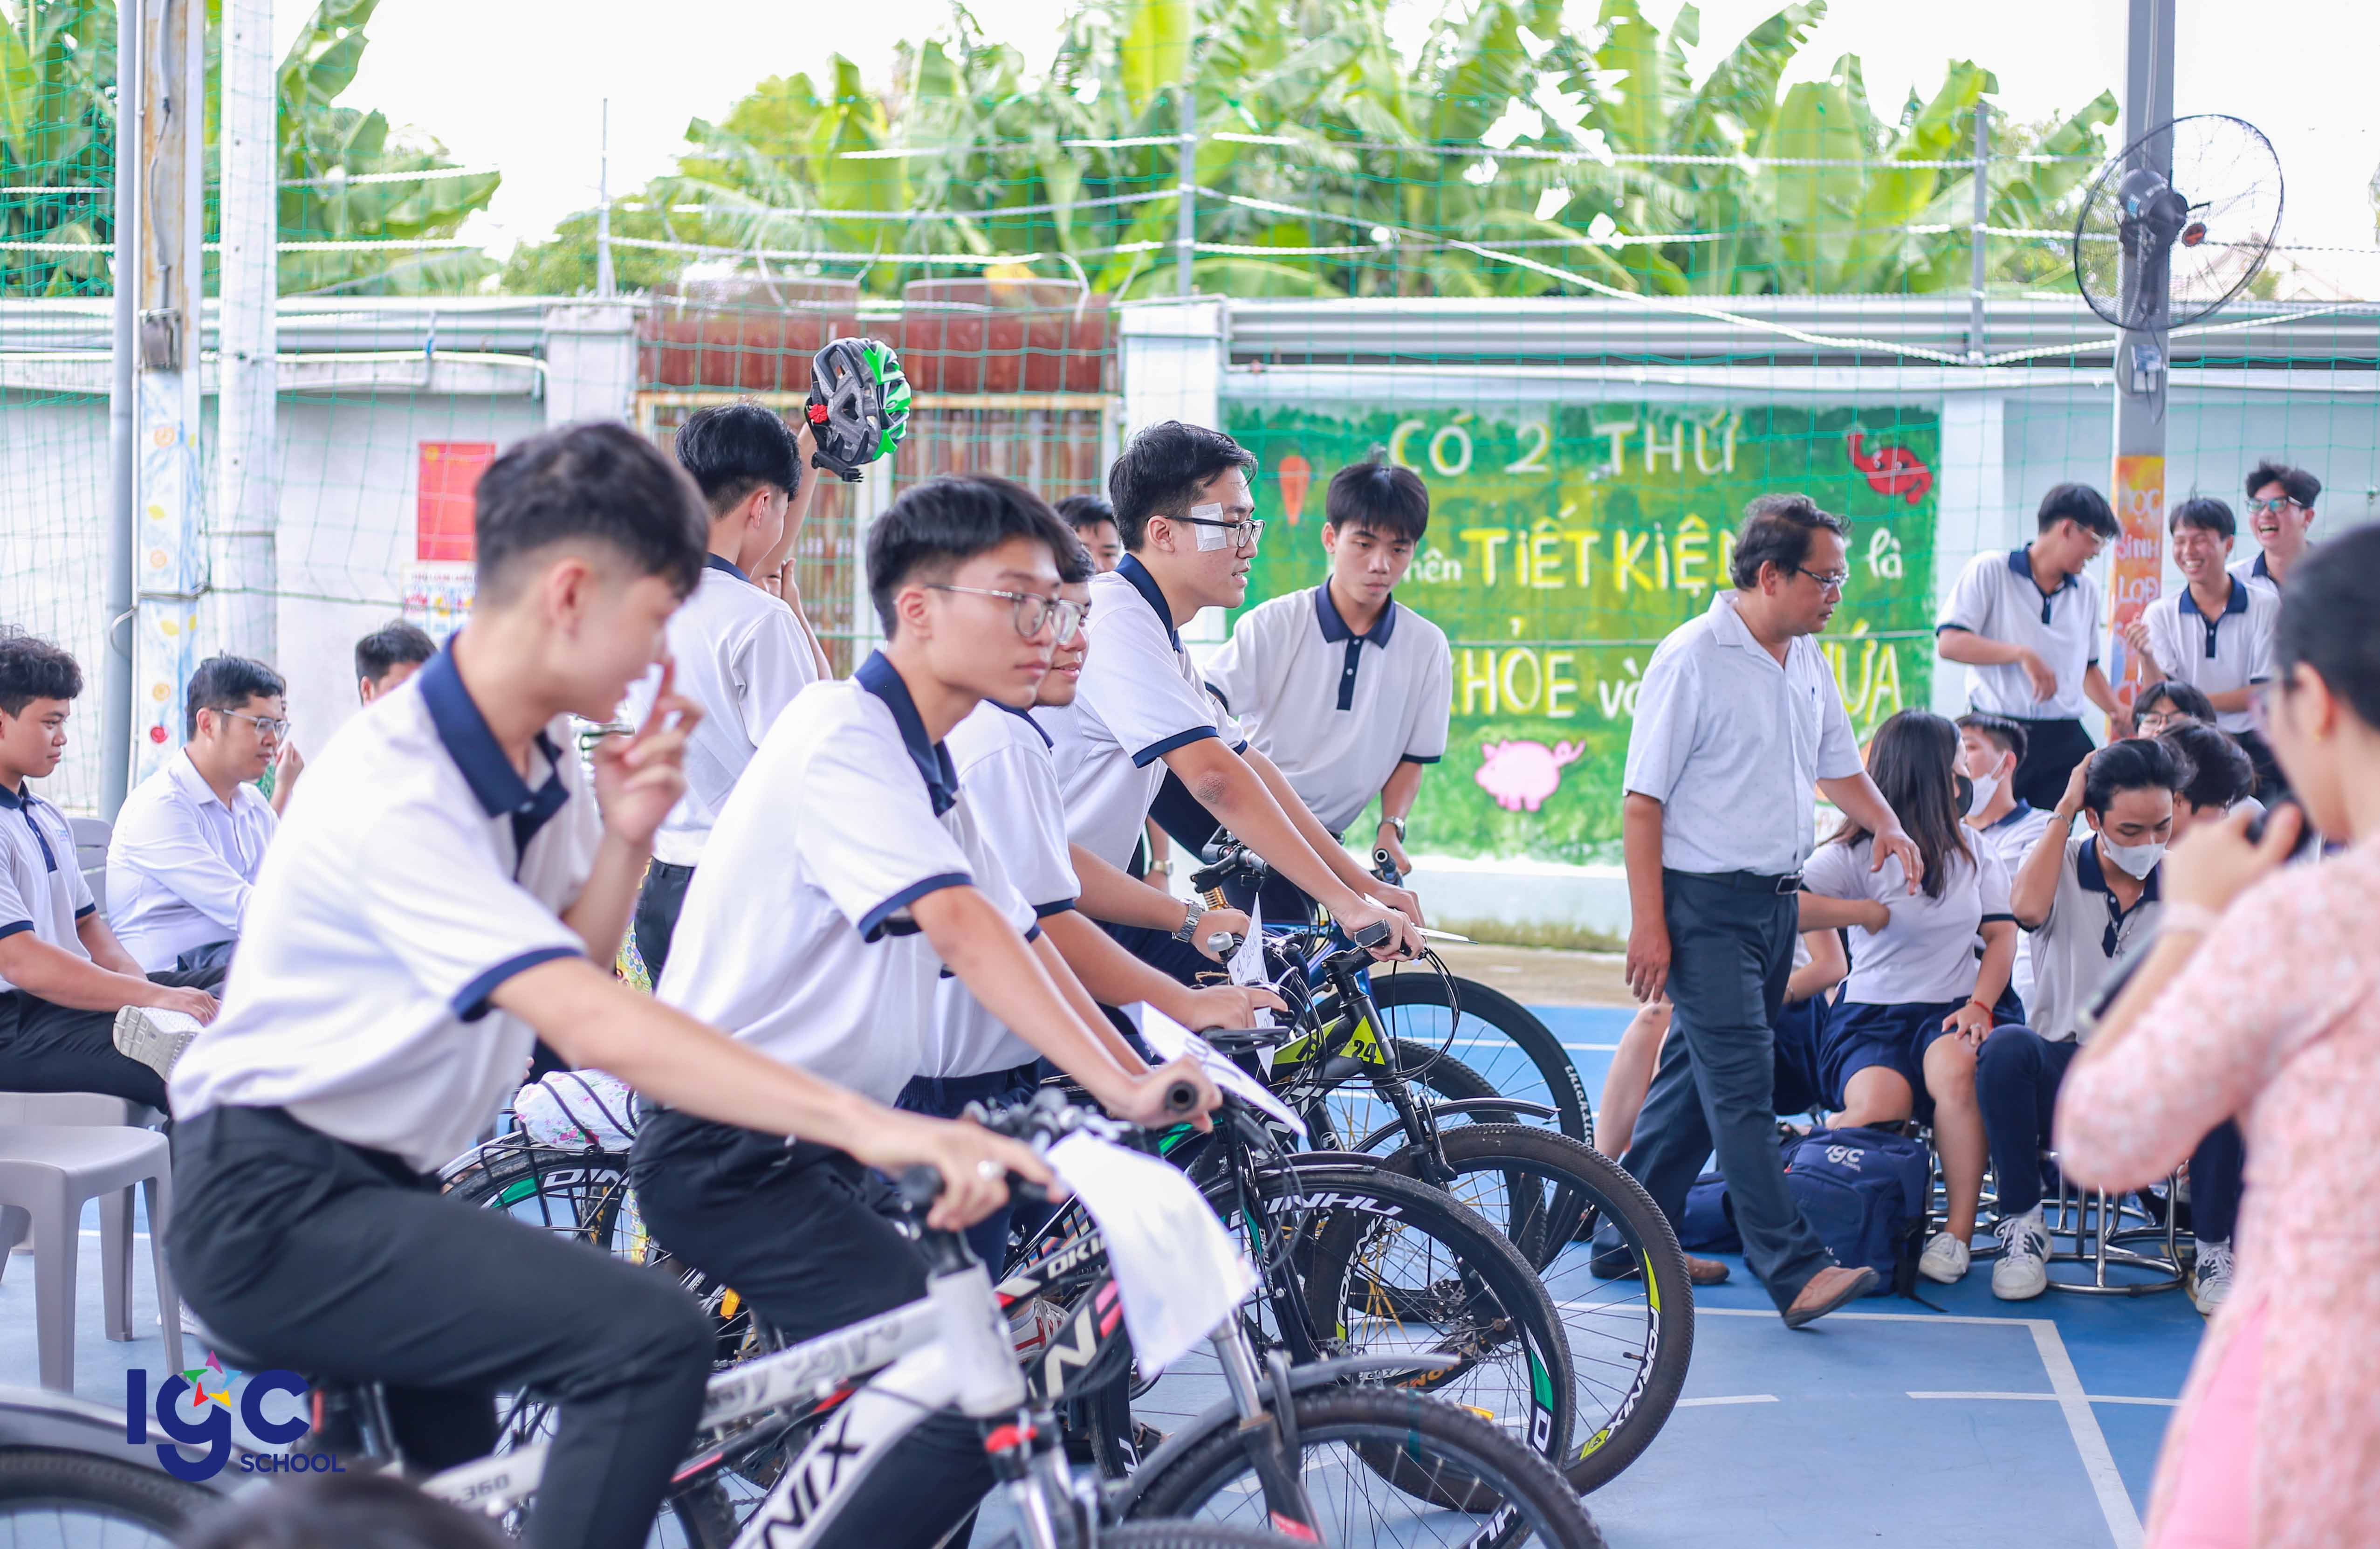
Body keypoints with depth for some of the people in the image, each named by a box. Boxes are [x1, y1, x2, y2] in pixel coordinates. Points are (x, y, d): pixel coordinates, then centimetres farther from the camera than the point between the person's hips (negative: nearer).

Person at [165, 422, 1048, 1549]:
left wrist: (623, 840, -13)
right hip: (275, 1211, -10)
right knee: (650, 1341, -27)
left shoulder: (537, 761, 5)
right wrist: (866, 1127, -42)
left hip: (371, 1188, 10)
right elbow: (593, 1028, -35)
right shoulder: (397, 792, -26)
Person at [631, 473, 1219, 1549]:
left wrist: (1144, 1079, 3)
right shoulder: (842, 736, -15)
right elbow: (960, 925, -27)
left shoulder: (928, 774, 18)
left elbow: (1022, 941, 15)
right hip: (732, 1156, -11)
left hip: (808, 1154, 11)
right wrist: (1118, 1087, -35)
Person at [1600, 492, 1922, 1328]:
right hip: (1706, 904, -8)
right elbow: (1642, 798, -13)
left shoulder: (1806, 660, 12)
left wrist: (1886, 823, 6)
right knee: (1741, 1085, -12)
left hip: (1778, 898, 8)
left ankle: (1629, 1235, 22)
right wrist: (1648, 925, -17)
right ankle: (1794, 1269, -17)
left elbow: (1837, 765, 27)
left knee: (1698, 1072, 12)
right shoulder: (1693, 659, -12)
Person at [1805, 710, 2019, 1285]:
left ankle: (1958, 1234, -28)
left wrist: (1979, 1005, -2)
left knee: (1955, 1071, -35)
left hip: (1949, 1014, 3)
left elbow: (2002, 934, 14)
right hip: (1871, 1016, -3)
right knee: (1880, 1101, -36)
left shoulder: (1973, 848, 16)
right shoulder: (1857, 855, -1)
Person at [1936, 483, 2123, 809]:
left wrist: (2121, 714, 13)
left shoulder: (2087, 591, 17)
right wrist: (2023, 655, -18)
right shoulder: (1989, 571, -1)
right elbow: (1949, 644, -11)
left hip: (2063, 739, 5)